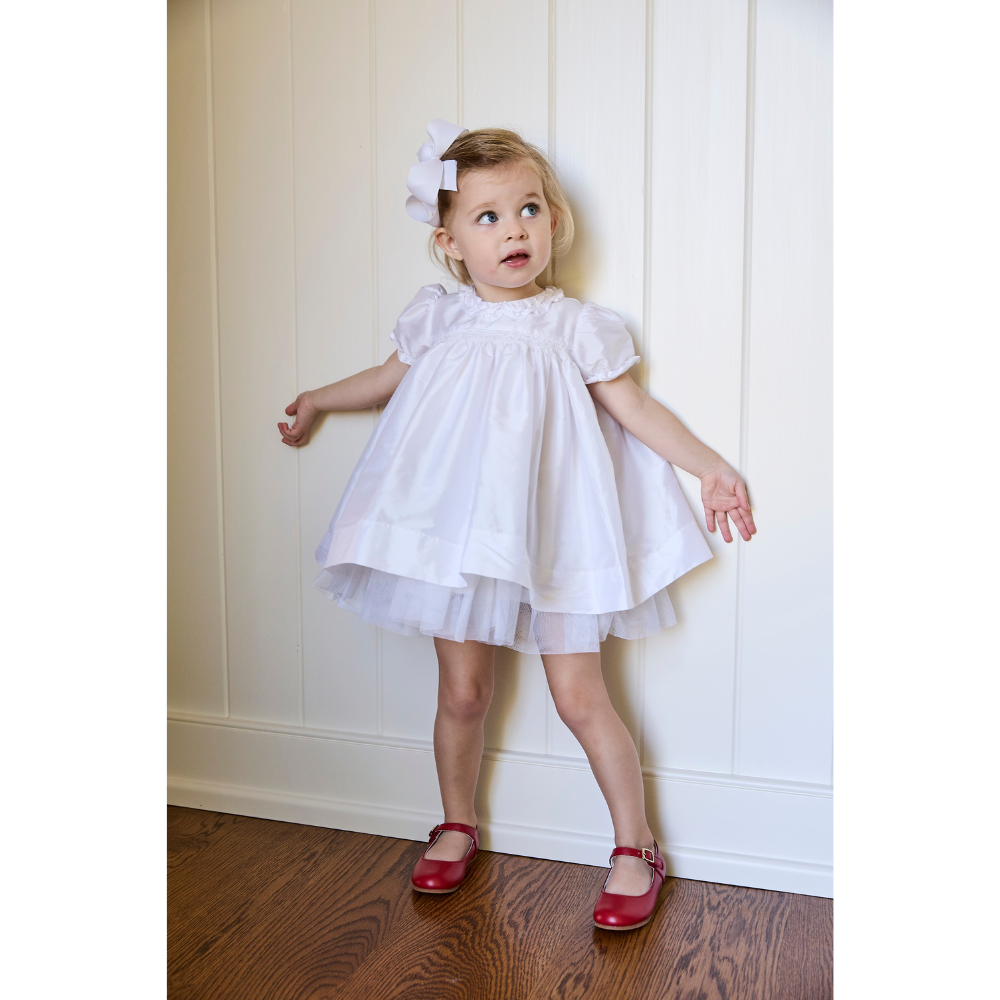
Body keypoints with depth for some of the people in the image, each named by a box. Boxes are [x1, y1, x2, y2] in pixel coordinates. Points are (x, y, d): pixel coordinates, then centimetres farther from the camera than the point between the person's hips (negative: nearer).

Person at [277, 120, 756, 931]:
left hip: (550, 536, -2)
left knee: (579, 697, 0)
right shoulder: (440, 320, 2)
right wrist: (316, 401, 34)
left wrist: (710, 466, -4)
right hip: (459, 530, 2)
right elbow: (391, 378, 21)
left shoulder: (576, 327, -4)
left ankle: (635, 846, 17)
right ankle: (459, 825, 34)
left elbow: (635, 408, 2)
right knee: (462, 691, 10)